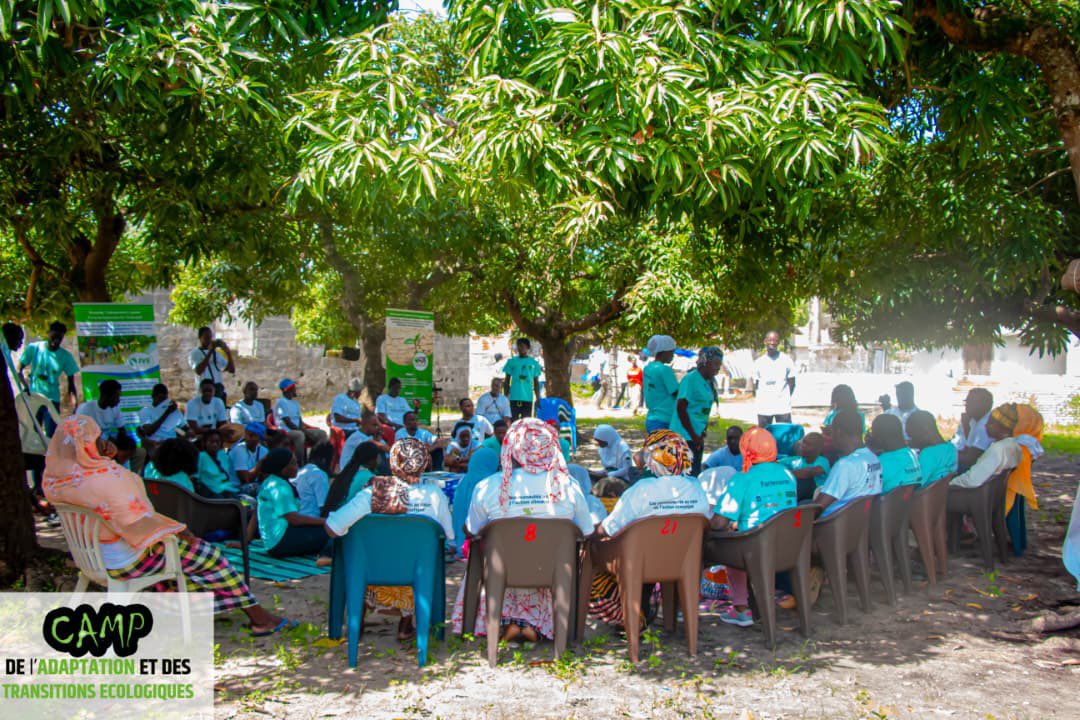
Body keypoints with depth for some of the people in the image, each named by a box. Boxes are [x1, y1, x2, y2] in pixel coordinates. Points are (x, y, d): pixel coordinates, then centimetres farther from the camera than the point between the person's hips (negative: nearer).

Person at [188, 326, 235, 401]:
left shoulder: (217, 353, 15)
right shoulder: (194, 354, 0)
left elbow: (231, 369, 11)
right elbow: (198, 371, -19)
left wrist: (228, 353, -3)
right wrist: (210, 351, -20)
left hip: (220, 390, 5)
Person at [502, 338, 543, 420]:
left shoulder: (534, 363, 8)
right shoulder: (512, 361, 6)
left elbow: (536, 383, 11)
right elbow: (507, 381, 9)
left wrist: (538, 398, 5)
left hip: (528, 398, 1)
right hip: (514, 397, -1)